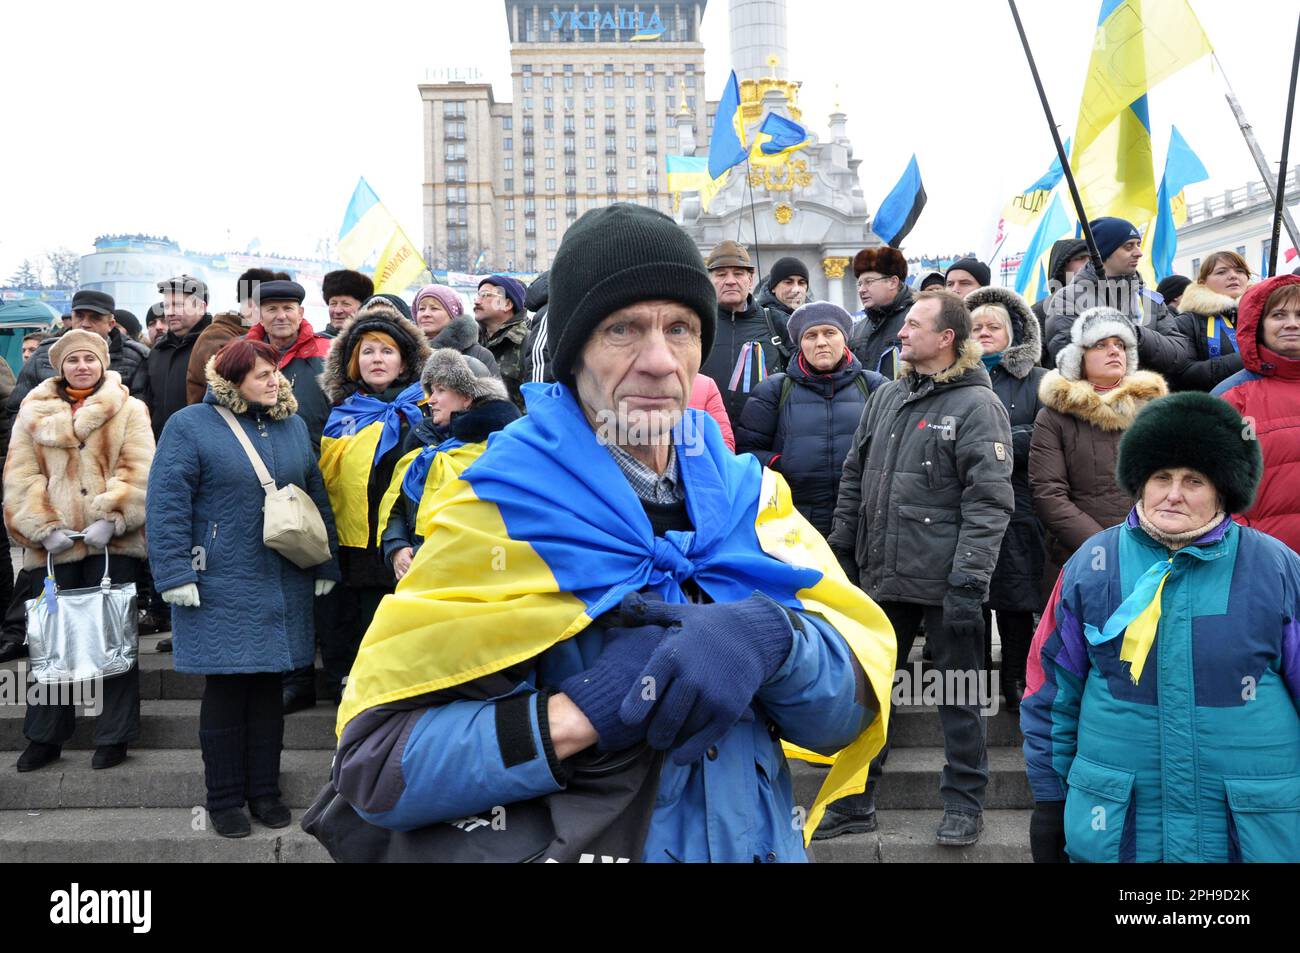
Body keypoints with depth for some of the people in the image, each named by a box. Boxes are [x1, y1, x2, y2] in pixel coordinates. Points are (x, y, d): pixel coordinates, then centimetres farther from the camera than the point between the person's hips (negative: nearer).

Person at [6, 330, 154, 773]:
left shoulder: (129, 410, 5)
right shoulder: (34, 413, 10)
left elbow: (137, 471, -4)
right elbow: (21, 476, 5)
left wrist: (111, 519, -15)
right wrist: (44, 528, -7)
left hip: (111, 542, -2)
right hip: (54, 542, 2)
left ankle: (114, 736, 12)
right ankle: (45, 737, 20)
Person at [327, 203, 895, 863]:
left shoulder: (749, 494, -5)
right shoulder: (496, 512, -15)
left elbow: (849, 715, -9)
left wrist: (772, 633, -28)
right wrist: (588, 709, -29)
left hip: (757, 841, 4)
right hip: (583, 841, -3)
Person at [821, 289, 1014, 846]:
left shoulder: (977, 405, -8)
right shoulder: (886, 397, 12)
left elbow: (989, 500, -15)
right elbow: (855, 477, 17)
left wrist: (969, 577, -21)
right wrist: (840, 548, 13)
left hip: (946, 581, -6)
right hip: (882, 574, 7)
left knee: (959, 695, 8)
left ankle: (963, 804, 24)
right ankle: (854, 801, 26)